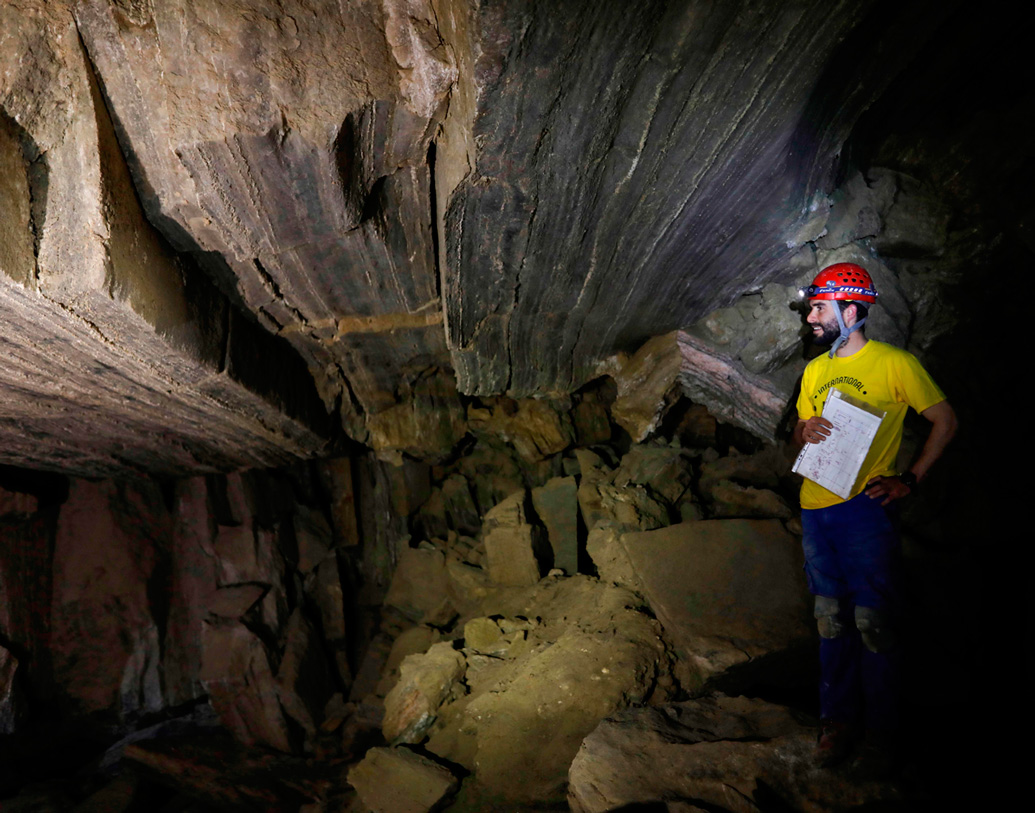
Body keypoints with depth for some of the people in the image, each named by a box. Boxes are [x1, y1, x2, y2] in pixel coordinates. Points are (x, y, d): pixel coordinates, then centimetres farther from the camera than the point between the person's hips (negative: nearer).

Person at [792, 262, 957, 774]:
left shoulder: (896, 363, -4)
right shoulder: (815, 371, 14)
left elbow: (945, 420, 0)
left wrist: (911, 479, -7)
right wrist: (805, 431, -5)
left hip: (864, 507, -6)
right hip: (815, 509, 6)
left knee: (872, 623, -1)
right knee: (831, 621, 12)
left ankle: (880, 734, 13)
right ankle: (837, 721, 23)